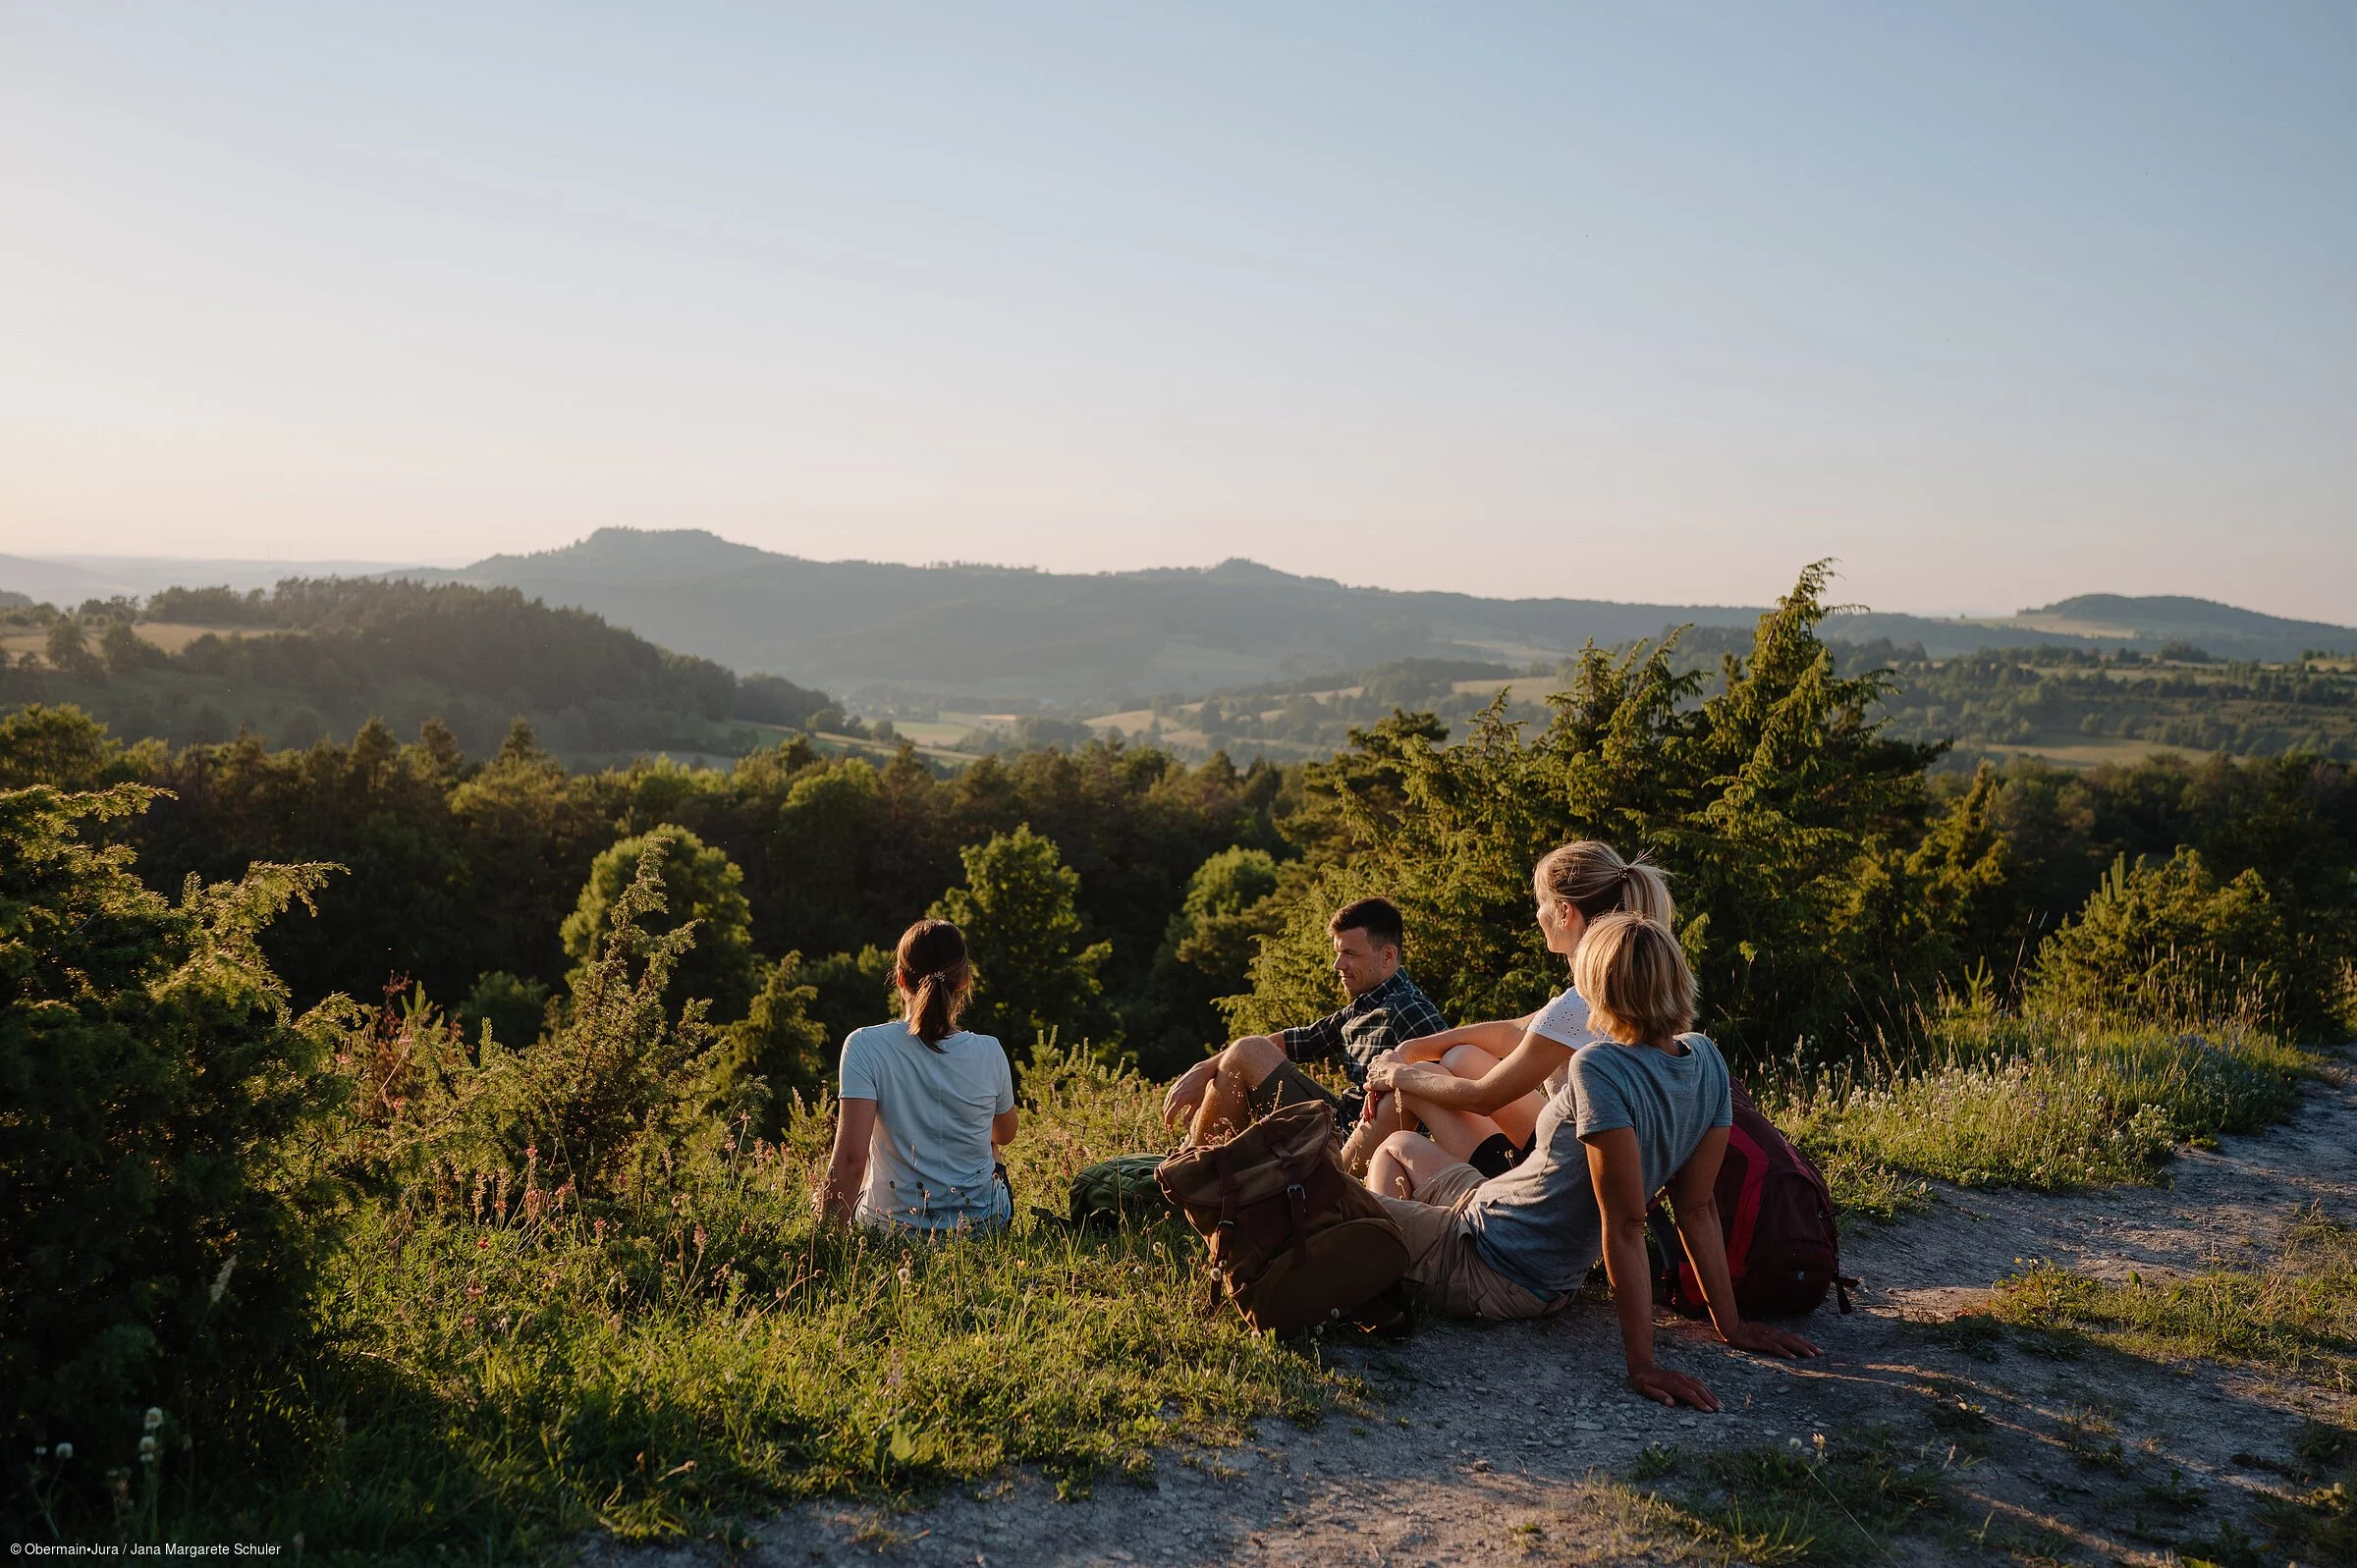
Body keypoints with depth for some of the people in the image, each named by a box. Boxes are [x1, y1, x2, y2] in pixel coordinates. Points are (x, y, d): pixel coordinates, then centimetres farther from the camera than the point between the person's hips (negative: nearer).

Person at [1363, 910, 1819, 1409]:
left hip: (1478, 1267, -9)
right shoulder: (1707, 1060, -6)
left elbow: (1626, 1226, -31)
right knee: (1399, 1144, 28)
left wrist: (1643, 1362, -29)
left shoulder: (1599, 1068, -30)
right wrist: (1730, 1326, 3)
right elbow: (1698, 1208, -4)